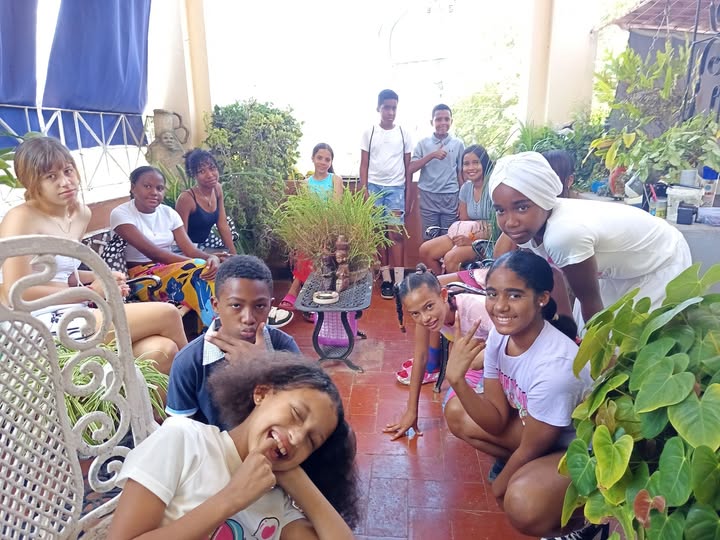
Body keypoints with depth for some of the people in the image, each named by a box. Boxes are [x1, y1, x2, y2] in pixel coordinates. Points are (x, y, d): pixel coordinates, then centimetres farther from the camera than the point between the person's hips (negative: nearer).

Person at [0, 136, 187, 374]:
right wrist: (91, 291, -12)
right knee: (167, 314, -14)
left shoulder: (82, 213, 12)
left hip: (68, 318, 7)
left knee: (162, 350, -19)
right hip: (41, 327, -7)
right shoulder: (21, 219, -10)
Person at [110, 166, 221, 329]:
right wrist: (200, 262, -31)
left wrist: (211, 258, -28)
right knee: (199, 272, -30)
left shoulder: (169, 213, 7)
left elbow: (190, 249, -3)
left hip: (171, 268, 5)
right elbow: (151, 252, -22)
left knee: (209, 270, -26)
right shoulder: (121, 214, -9)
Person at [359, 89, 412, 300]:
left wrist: (408, 192, 4)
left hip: (396, 188, 0)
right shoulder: (369, 133, 5)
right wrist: (363, 190, -3)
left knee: (396, 233, -8)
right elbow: (364, 164, 5)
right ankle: (386, 278, 10)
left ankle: (399, 280, -5)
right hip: (374, 187, 1)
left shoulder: (403, 134, 6)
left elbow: (408, 166, 9)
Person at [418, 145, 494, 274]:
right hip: (468, 235, 7)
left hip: (488, 239, -7)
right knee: (424, 250, -6)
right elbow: (464, 221, 12)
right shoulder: (466, 187, 4)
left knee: (451, 258, -31)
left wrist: (472, 239, -23)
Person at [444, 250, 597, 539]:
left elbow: (532, 448, -20)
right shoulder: (499, 334, -15)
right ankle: (527, 472, 10)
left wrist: (499, 486, -3)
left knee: (523, 504, -33)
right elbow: (497, 421, -11)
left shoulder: (555, 366, -36)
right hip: (535, 425, 7)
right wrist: (456, 379, -27)